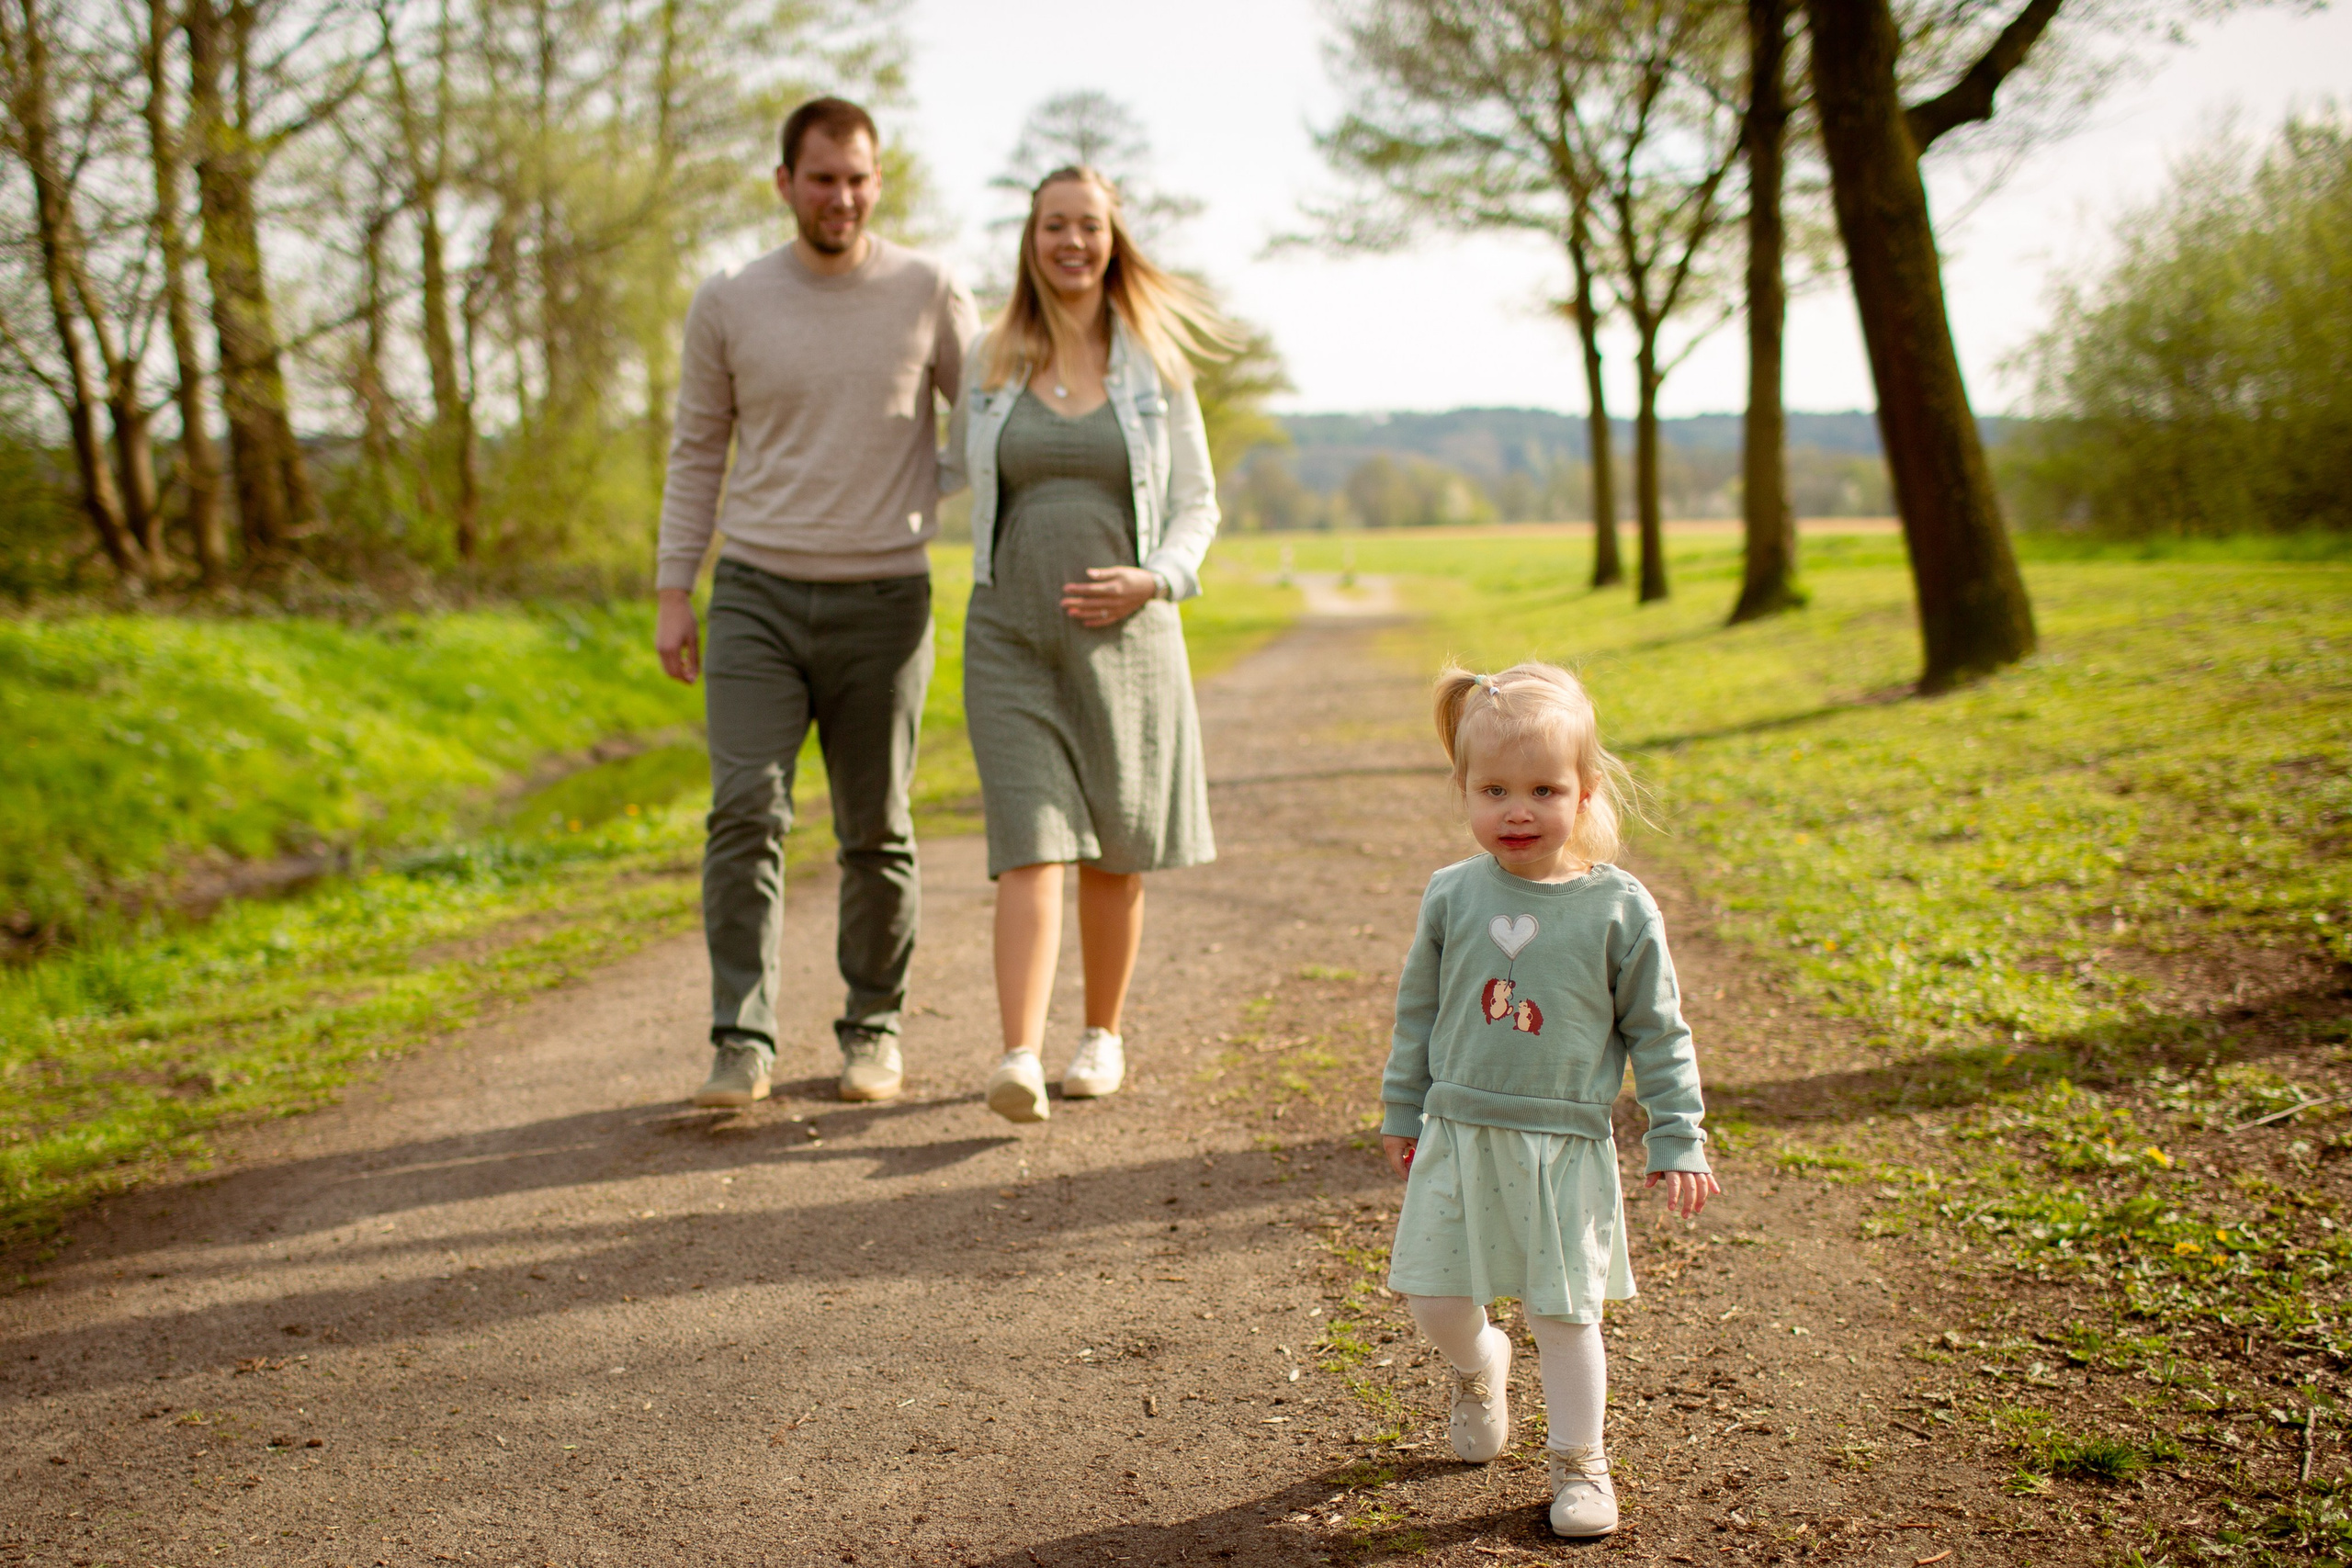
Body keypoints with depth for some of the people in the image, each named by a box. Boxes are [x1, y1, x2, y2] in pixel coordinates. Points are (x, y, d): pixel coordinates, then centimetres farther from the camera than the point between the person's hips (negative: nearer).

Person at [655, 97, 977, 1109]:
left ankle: (874, 1029, 19)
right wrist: (673, 591, 5)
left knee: (876, 830, 5)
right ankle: (741, 1041, -4)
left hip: (884, 600, 0)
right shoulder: (728, 305, 5)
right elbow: (697, 452, 11)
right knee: (745, 811, -10)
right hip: (757, 594, 1)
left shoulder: (926, 294, 1)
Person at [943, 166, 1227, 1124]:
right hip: (1011, 638, 0)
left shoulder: (1156, 365, 3)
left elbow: (1197, 504, 5)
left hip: (1124, 636, 0)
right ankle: (1018, 1057, -18)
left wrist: (1153, 581, -10)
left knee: (1114, 852, 10)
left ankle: (1102, 1035, 26)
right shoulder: (989, 362, 5)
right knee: (1030, 846, -12)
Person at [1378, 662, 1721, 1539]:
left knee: (1564, 1311, 3)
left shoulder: (1618, 909, -9)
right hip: (1458, 1137, 3)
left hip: (1565, 1146, -2)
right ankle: (1479, 1366, 41)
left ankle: (1579, 1461, 24)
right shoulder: (1452, 896, -2)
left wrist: (1678, 1143, -1)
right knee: (1433, 1298, 7)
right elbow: (1418, 1011, 10)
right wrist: (1403, 1115, 14)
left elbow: (1658, 1035, -1)